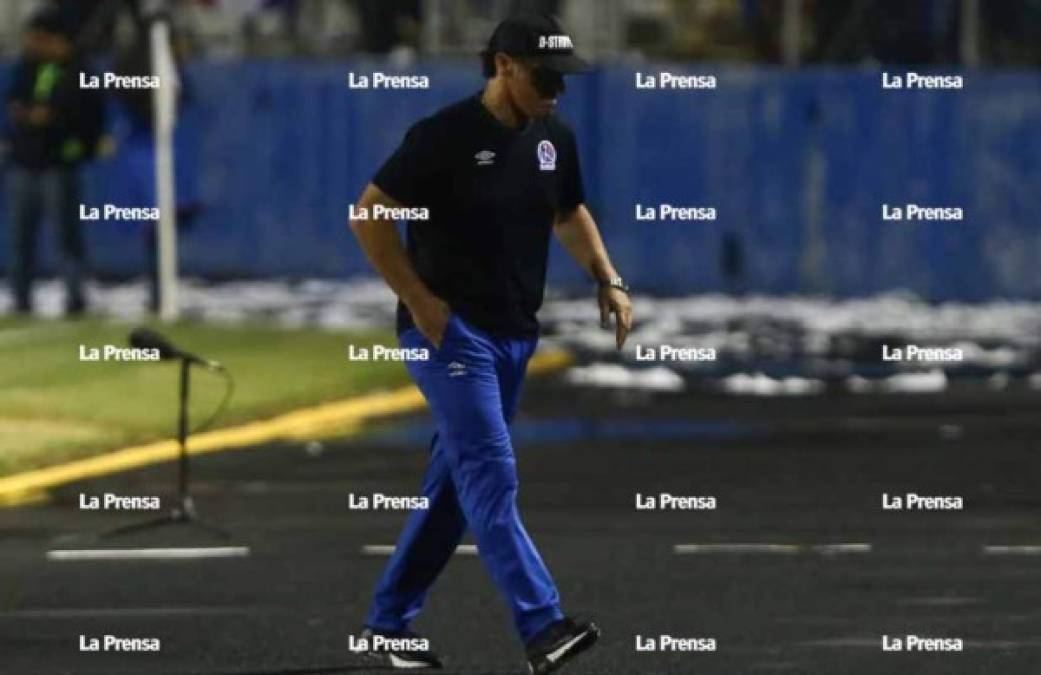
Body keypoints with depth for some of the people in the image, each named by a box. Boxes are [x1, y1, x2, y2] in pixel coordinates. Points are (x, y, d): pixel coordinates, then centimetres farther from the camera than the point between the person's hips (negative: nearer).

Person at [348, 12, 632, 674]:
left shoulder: (555, 140, 7)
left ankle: (390, 620, 22)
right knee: (492, 474, -15)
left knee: (455, 481, 12)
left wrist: (609, 282, 10)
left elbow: (571, 214, 24)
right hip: (450, 332, -8)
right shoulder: (444, 136, -14)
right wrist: (419, 301, -16)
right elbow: (369, 216, -12)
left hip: (516, 336, 8)